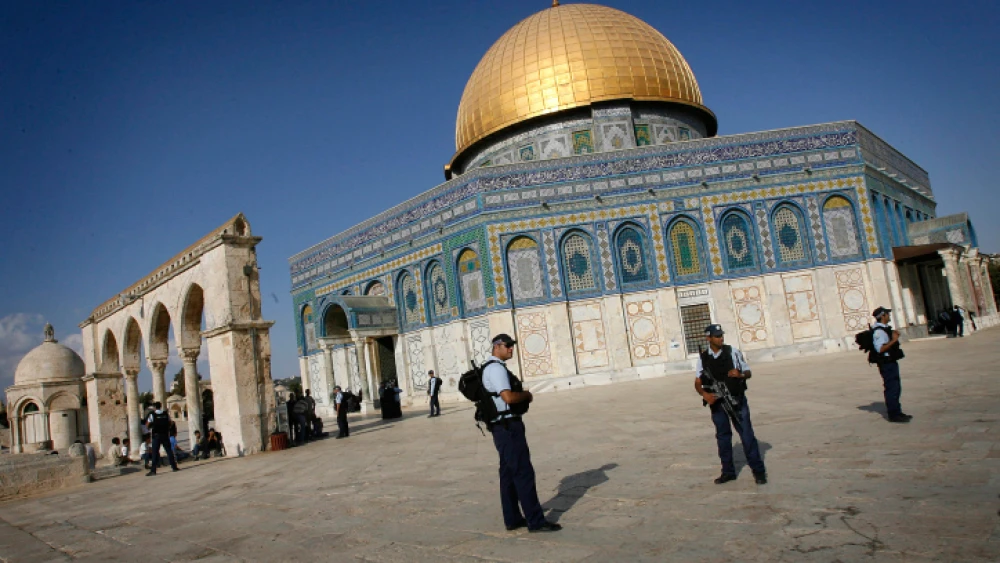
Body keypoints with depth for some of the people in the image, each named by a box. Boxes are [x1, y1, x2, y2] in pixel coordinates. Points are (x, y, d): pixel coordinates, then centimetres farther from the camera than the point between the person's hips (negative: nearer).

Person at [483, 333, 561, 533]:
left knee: (508, 473, 14)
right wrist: (527, 395, -8)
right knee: (523, 473, -7)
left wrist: (521, 396, 7)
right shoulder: (496, 368, -16)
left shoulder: (493, 367, 18)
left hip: (502, 427, 11)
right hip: (508, 426, -11)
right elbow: (508, 397, -27)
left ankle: (512, 519, 22)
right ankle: (535, 521, -4)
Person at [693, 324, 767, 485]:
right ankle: (728, 471, 21)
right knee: (723, 436, 10)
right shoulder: (703, 357, 1)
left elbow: (748, 372, 4)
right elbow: (697, 382, 4)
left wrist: (740, 374, -19)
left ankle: (758, 471, 5)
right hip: (716, 402, 2)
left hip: (737, 399, -2)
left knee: (747, 434, -3)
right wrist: (704, 394, -15)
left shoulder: (733, 352, -2)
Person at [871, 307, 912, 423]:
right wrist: (893, 340, -25)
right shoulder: (878, 331, -19)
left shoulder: (885, 328, 14)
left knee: (896, 388, 17)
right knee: (891, 388, -6)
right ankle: (894, 414, 0)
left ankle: (897, 412, 27)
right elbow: (881, 348, -26)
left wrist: (894, 335, 11)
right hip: (886, 363, -11)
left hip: (892, 362, 11)